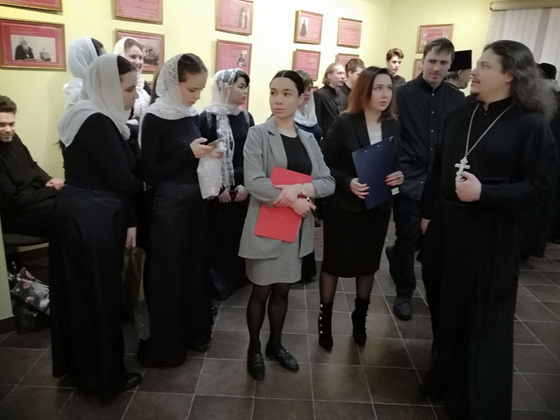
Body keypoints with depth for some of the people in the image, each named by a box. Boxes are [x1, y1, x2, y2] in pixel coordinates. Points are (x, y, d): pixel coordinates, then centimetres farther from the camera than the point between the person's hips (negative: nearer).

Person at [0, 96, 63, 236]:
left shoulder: (12, 138, 1)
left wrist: (49, 180, -4)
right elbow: (15, 200, -21)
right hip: (16, 212, -8)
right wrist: (53, 189, -16)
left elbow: (32, 166, 17)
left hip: (34, 192, 8)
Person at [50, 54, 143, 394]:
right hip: (92, 221, -9)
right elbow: (122, 181, -19)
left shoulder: (91, 117, 12)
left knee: (79, 292, 19)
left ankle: (77, 363, 37)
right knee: (99, 295, 4)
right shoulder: (98, 123, -19)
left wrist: (129, 220, 4)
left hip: (79, 214, 9)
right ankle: (104, 375, 22)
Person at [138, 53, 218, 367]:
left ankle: (195, 331, 35)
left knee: (197, 267, 15)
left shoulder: (194, 115, 6)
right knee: (168, 273, 5)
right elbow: (149, 173, -14)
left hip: (197, 201, 7)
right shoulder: (155, 119, -12)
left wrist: (208, 155, -6)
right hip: (168, 205, -6)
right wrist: (189, 153, -18)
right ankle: (164, 345, 23)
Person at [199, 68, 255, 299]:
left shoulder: (246, 118, 8)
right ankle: (215, 283, 20)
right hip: (218, 191, -4)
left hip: (243, 188, 4)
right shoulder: (208, 117, -6)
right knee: (217, 237, 3)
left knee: (239, 234, 10)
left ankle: (236, 279, 27)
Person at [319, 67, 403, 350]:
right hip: (343, 207, -4)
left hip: (378, 207, 5)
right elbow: (325, 165, -11)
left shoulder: (394, 126, 1)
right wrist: (348, 183, -26)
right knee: (334, 262, 7)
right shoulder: (344, 123, -11)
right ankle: (325, 319, 27)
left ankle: (360, 318, 36)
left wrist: (400, 176, -12)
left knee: (368, 263, 16)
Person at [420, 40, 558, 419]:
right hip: (447, 228, 5)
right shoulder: (459, 117, 6)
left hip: (491, 237, -5)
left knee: (484, 323, 6)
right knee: (447, 311, 16)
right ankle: (448, 378, 40)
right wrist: (427, 213, 12)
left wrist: (485, 194, -23)